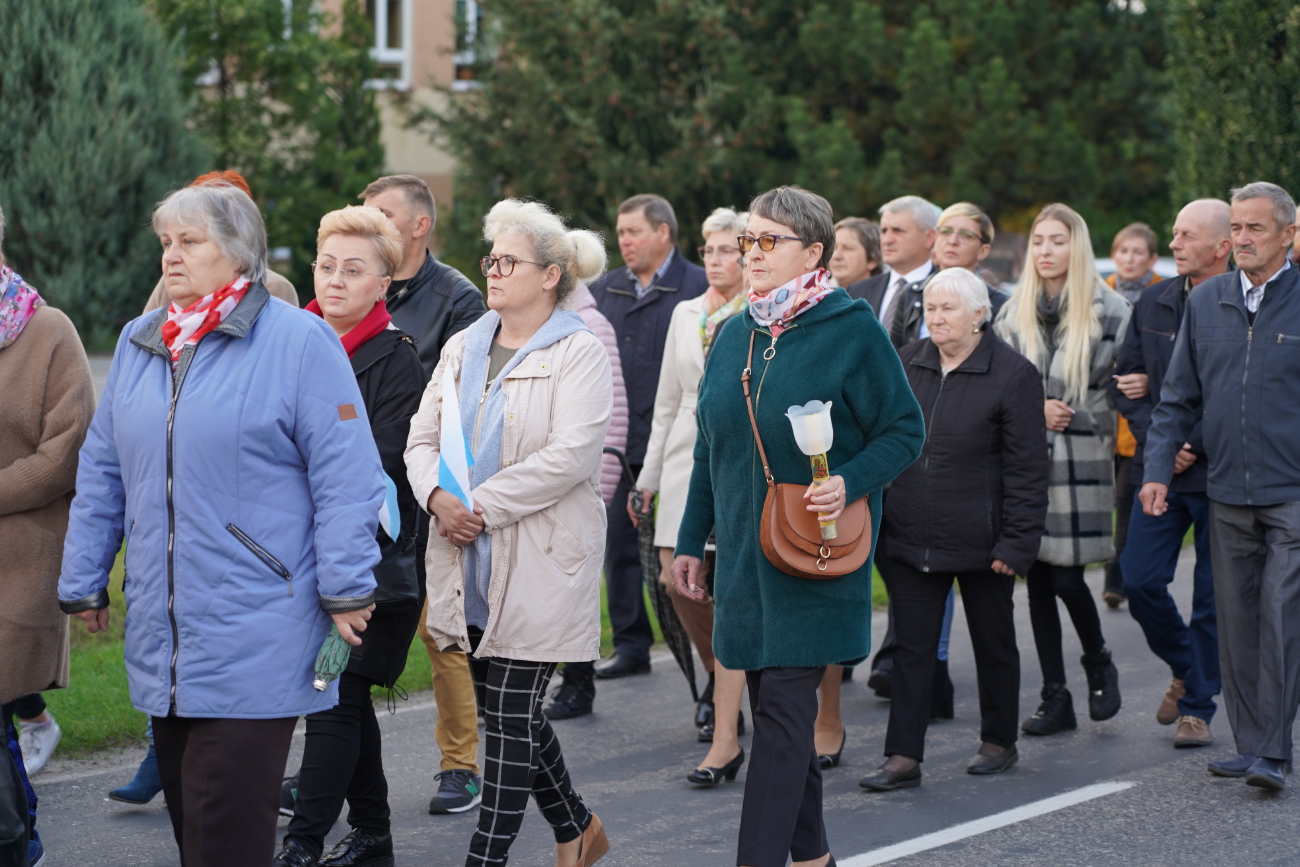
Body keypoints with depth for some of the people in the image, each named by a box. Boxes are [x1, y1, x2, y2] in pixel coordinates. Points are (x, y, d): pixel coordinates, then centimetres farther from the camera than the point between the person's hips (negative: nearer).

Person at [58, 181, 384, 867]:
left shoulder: (298, 341, -7)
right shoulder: (138, 343, 13)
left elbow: (345, 473, -9)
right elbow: (102, 473, 18)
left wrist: (345, 590, -11)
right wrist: (83, 581, 17)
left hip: (254, 643, -6)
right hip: (162, 640, 6)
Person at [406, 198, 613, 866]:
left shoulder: (580, 354, -7)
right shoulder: (463, 346, 13)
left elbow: (570, 455, -18)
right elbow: (423, 436, 10)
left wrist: (481, 506, -18)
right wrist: (438, 497, -11)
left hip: (538, 564, -7)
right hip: (469, 561, 7)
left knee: (510, 715, -5)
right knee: (508, 706, 13)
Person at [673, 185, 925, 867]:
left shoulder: (851, 331, -8)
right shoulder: (734, 336, 10)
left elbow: (905, 430, -6)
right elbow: (709, 448, 16)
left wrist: (849, 482, -22)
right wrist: (690, 542, 14)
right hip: (744, 553, 6)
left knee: (784, 708, -9)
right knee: (772, 704, 11)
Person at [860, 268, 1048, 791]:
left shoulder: (1012, 375, -10)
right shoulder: (906, 364, 5)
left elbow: (1027, 468, -10)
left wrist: (1016, 543, -15)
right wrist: (876, 520, 8)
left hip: (980, 542, -4)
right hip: (912, 539, 4)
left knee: (994, 643, 12)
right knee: (912, 648, 2)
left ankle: (999, 742, 28)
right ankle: (903, 758, 2)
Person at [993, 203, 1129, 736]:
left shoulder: (1110, 313, 0)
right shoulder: (1013, 315, 9)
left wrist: (1073, 416, -7)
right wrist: (1034, 411, -5)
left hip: (1080, 463, -3)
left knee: (1066, 578, -7)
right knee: (1038, 578, 4)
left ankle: (1098, 662, 22)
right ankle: (1054, 696, 11)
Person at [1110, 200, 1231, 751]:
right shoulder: (1154, 304, 9)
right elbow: (1125, 380, 12)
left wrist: (1194, 445, -16)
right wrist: (1156, 437, -4)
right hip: (1160, 470, 5)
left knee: (1212, 596, 3)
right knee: (1139, 580, -2)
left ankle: (1199, 706, 16)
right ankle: (1185, 669, 23)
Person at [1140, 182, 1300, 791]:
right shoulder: (1205, 301, 9)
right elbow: (1179, 396, 13)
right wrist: (1157, 468, 4)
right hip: (1227, 494, 4)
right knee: (1236, 623, 8)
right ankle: (1250, 744, 16)